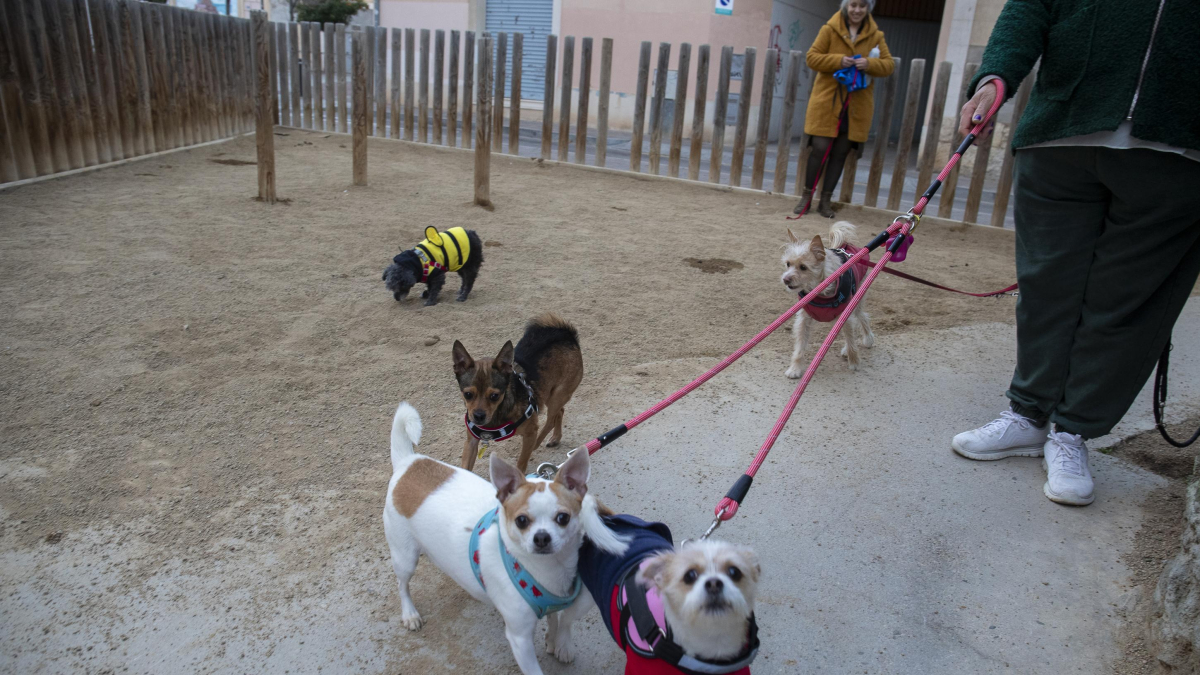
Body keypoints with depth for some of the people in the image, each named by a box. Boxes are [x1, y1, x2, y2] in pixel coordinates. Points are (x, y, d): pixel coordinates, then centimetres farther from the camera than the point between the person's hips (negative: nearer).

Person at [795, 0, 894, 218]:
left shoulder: (875, 35, 7)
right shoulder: (829, 29, 0)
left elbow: (889, 64, 6)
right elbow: (812, 57, -2)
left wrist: (870, 64, -14)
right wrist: (838, 61, -17)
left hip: (857, 105, 3)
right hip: (827, 101, -2)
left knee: (840, 153, 5)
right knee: (819, 148, -6)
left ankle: (826, 200, 15)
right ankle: (807, 195, 12)